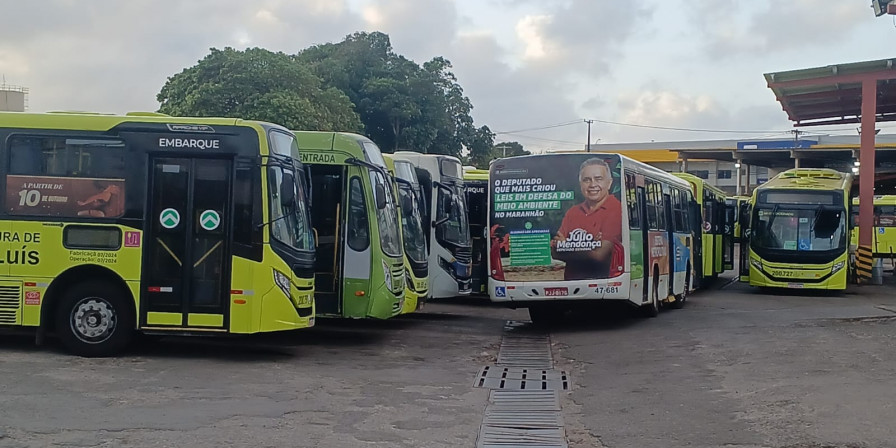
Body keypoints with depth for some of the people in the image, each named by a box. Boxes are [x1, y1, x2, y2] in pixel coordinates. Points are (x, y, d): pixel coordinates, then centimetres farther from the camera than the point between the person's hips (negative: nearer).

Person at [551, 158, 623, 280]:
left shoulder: (616, 209, -2)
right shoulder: (572, 212, 18)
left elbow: (600, 255, -10)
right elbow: (554, 253, 10)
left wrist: (566, 248, 5)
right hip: (570, 281, 5)